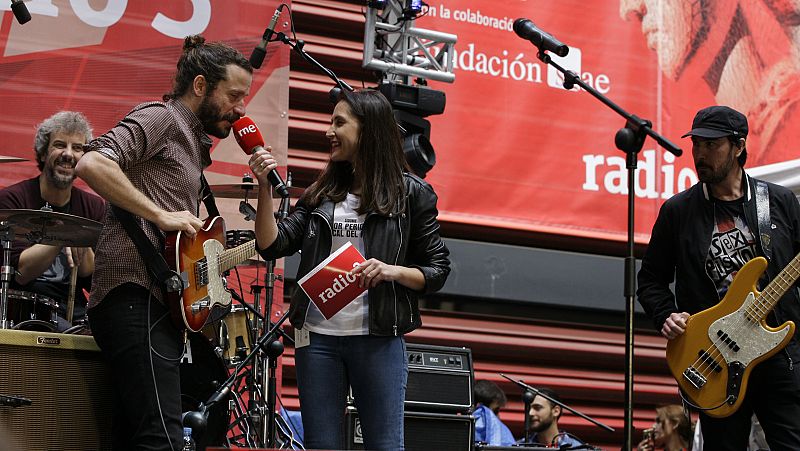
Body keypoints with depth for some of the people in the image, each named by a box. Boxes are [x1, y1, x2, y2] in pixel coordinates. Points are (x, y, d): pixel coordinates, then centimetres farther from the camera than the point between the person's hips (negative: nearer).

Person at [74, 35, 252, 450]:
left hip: (159, 300, 10)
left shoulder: (192, 142, 27)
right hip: (136, 295, -10)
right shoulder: (160, 118, -2)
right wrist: (163, 215, -18)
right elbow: (92, 164, -20)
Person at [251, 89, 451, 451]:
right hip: (317, 337, 4)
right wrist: (265, 187, -5)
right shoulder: (322, 193, 15)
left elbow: (437, 271, 3)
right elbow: (272, 245, 5)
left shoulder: (410, 193, 3)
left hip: (378, 339, -4)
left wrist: (392, 271, -14)